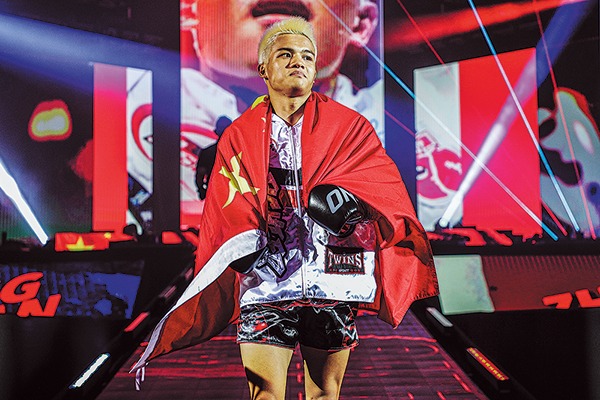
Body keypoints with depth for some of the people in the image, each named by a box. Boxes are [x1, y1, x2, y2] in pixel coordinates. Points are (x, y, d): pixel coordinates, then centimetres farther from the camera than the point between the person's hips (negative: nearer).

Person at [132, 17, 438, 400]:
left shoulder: (351, 128, 7)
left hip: (332, 282, 1)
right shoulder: (239, 137, 10)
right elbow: (222, 220, 10)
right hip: (265, 284, 0)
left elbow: (386, 184, -4)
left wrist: (344, 196, -24)